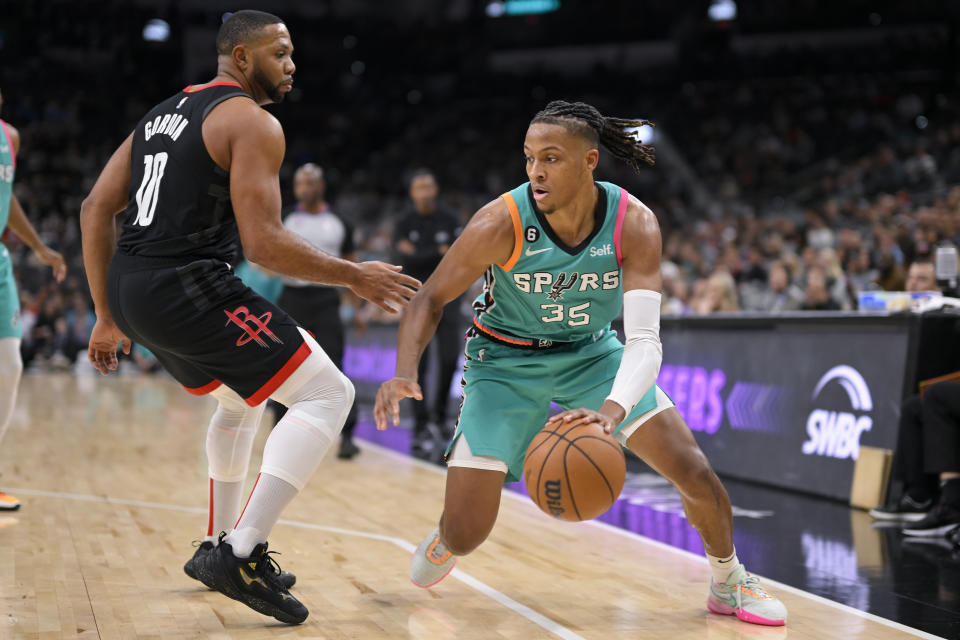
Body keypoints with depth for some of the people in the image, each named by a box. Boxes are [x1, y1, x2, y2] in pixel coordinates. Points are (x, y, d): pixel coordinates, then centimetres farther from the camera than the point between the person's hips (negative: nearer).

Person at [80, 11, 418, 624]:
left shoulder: (163, 112, 21)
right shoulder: (252, 122, -6)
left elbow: (96, 208, 18)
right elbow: (264, 243, -15)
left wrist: (107, 316, 22)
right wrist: (355, 276, -4)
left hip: (129, 286, 9)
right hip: (189, 286, -9)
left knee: (241, 396, 31)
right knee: (327, 392, -4)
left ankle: (220, 546, 34)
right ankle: (242, 552, -13)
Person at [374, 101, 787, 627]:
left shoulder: (634, 224, -24)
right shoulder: (502, 223, -28)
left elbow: (644, 340, -30)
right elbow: (430, 299, -18)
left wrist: (613, 409, -51)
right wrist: (404, 375, -37)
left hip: (592, 353, 2)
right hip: (506, 361, -2)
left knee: (695, 472, -8)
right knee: (466, 534, -10)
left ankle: (728, 583, 22)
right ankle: (447, 539, 30)